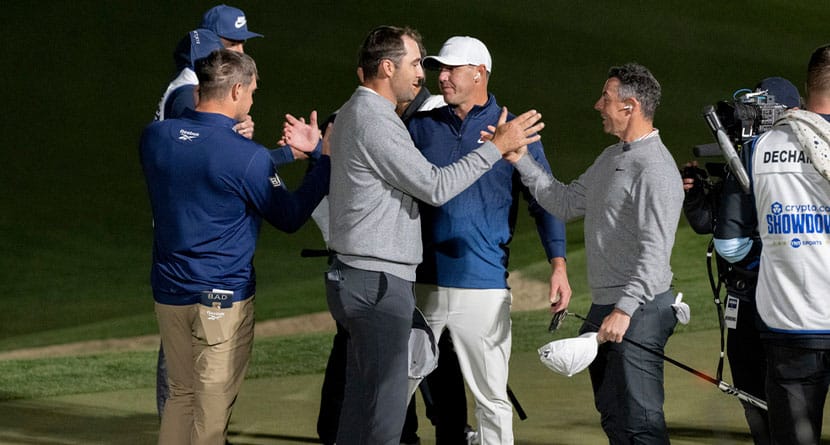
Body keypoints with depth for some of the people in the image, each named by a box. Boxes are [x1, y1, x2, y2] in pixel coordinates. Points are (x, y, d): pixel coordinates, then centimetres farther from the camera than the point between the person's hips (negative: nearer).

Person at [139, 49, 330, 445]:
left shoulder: (155, 137, 0)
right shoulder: (247, 157, -18)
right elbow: (290, 217, -4)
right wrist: (325, 161, 6)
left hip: (168, 292, 6)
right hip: (224, 296, -6)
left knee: (180, 394, 17)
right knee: (213, 406, 3)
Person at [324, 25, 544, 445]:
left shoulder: (355, 112, 16)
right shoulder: (374, 122, -17)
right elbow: (435, 187, -16)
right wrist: (496, 146, -9)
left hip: (357, 277, 11)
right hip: (377, 283, -11)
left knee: (361, 404, 13)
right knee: (383, 409, -9)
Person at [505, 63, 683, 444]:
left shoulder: (654, 168, -17)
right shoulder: (611, 158, 15)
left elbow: (655, 251, -24)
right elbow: (565, 203, 21)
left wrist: (625, 309, -30)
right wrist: (521, 160, 15)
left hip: (637, 311, -11)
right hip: (604, 307, 11)